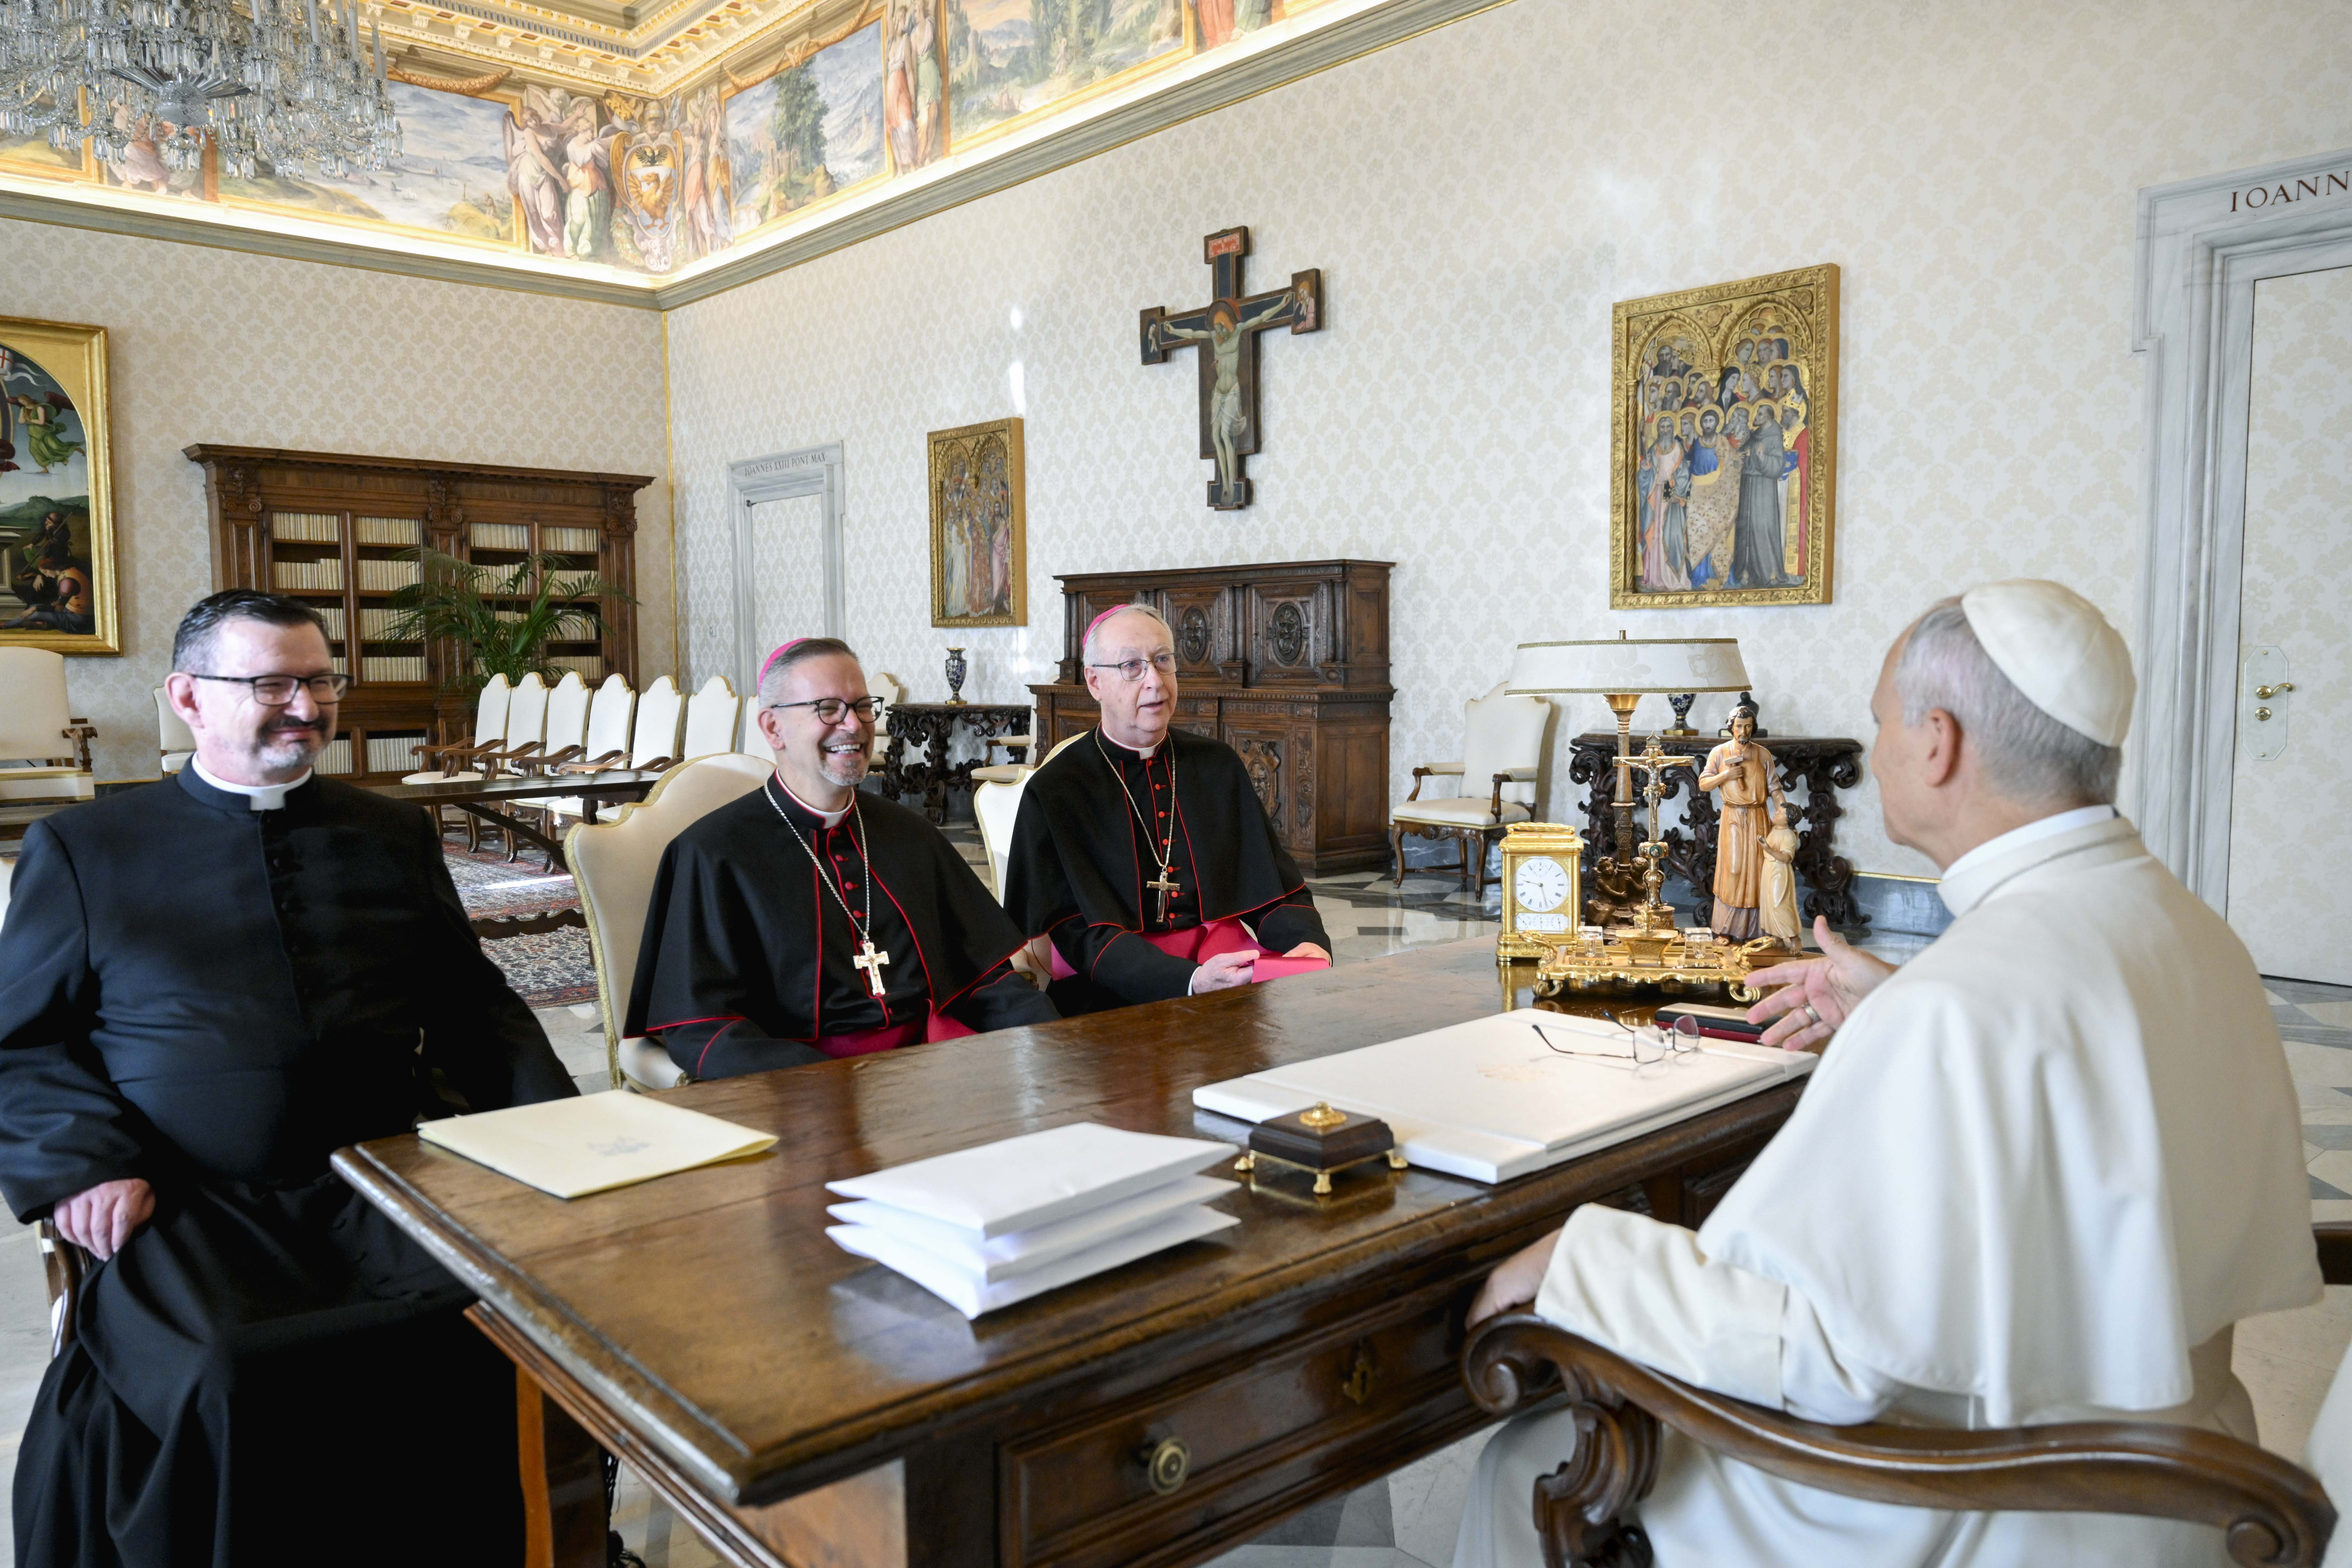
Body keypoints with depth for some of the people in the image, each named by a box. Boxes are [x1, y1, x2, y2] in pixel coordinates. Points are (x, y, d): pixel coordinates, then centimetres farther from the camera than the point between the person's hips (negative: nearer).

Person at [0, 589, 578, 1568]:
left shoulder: (395, 835, 17)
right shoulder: (82, 848, 12)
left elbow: (474, 1002, 16)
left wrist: (551, 1120, 0)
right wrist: (85, 1161, -8)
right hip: (193, 1206, -1)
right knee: (226, 1379, -30)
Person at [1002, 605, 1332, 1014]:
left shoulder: (1219, 766, 15)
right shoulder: (1052, 792, 1)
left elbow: (1278, 887, 13)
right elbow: (1082, 933, -9)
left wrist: (1308, 944, -11)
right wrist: (1191, 981, -26)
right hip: (1116, 991, -5)